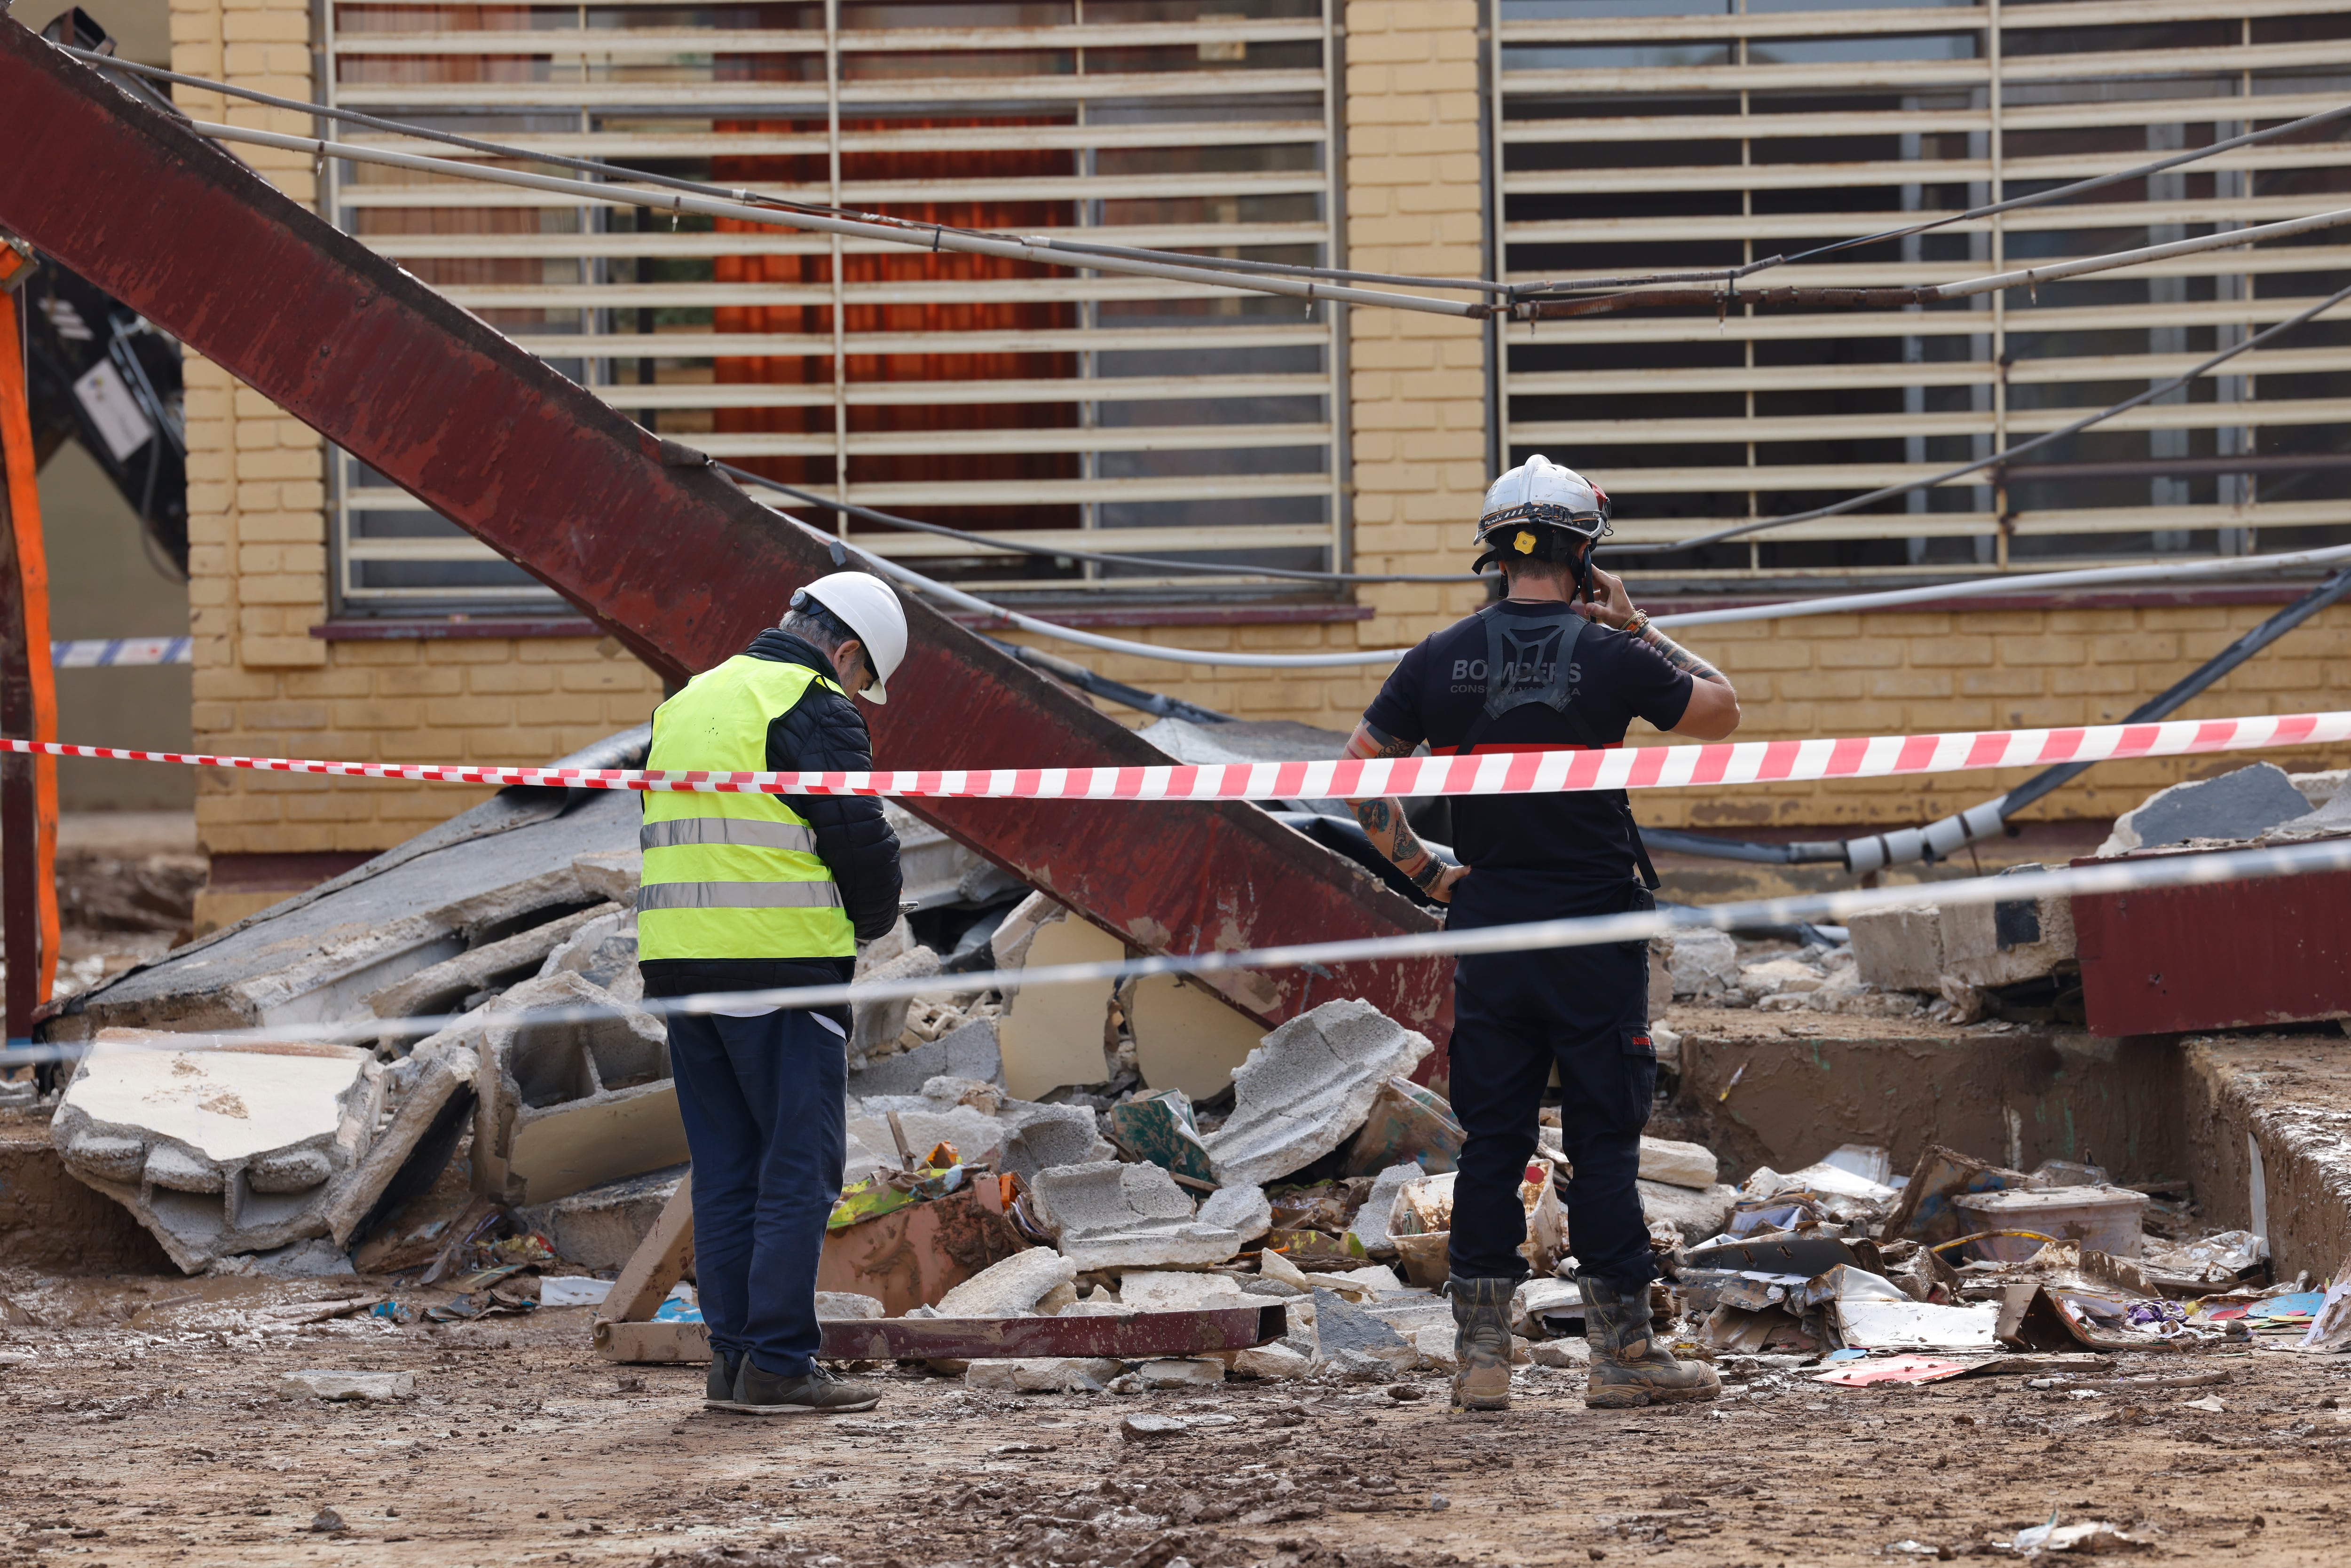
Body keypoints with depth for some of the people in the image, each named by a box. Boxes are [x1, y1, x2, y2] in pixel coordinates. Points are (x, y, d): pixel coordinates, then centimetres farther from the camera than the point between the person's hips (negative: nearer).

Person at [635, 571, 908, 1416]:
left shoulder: (684, 702, 19)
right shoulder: (814, 712, -7)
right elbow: (862, 842, -12)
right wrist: (872, 921, 8)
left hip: (677, 959, 8)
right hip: (782, 964, -8)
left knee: (726, 1169, 11)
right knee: (800, 1165, -3)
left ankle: (732, 1356, 11)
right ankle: (779, 1363, -7)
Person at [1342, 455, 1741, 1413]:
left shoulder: (1441, 660, 1)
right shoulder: (1609, 657, -8)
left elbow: (1357, 775, 4)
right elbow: (1721, 712, 8)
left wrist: (1424, 871, 12)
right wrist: (1638, 627, 12)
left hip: (1486, 928, 3)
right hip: (1594, 929, -3)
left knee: (1491, 1141, 7)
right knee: (1603, 1137, 2)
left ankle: (1482, 1359, 6)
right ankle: (1621, 1353, 3)